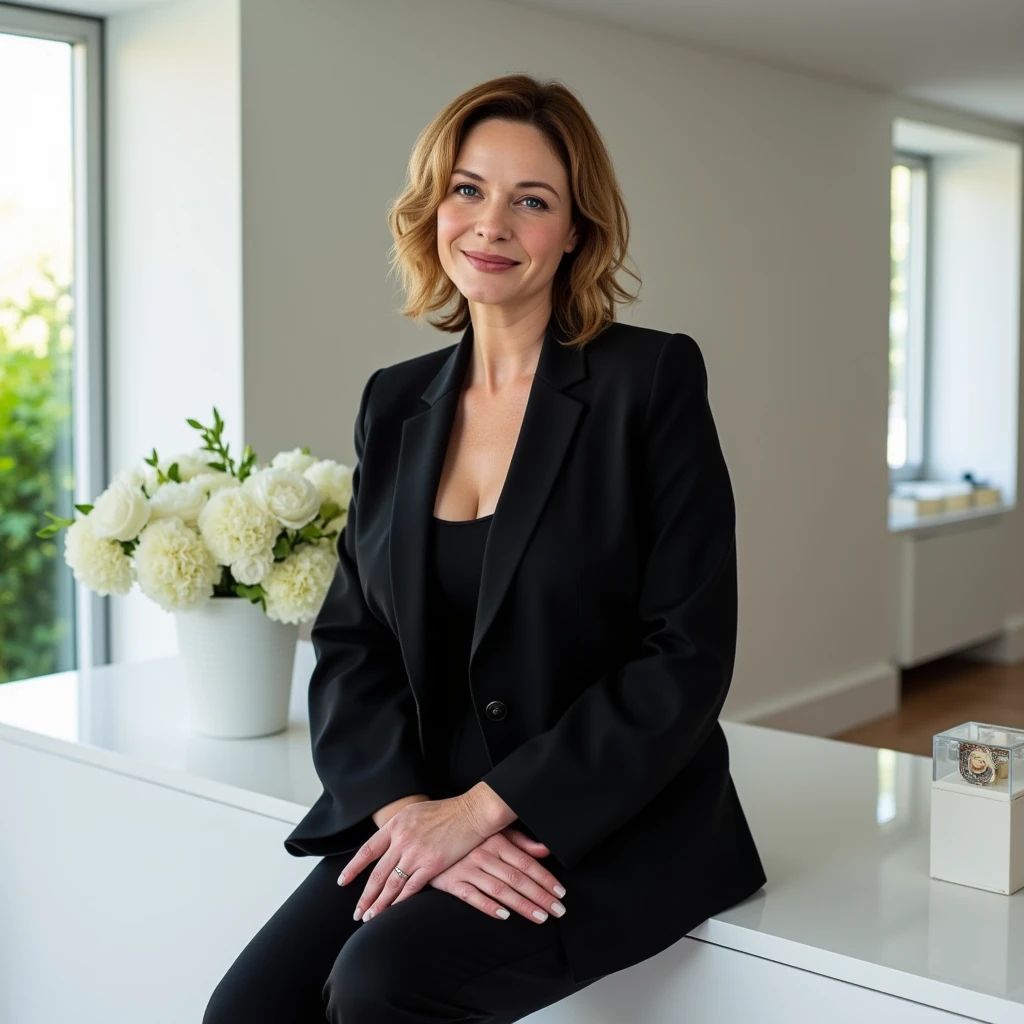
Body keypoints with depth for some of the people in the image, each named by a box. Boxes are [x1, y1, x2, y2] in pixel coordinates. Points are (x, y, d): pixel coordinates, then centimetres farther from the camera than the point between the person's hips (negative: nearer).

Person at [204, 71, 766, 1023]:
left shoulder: (653, 378, -7)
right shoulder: (395, 402, 9)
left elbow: (686, 658, -12)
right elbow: (347, 642, 7)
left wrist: (480, 808, -14)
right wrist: (407, 807, -11)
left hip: (614, 827, -4)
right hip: (425, 815, 4)